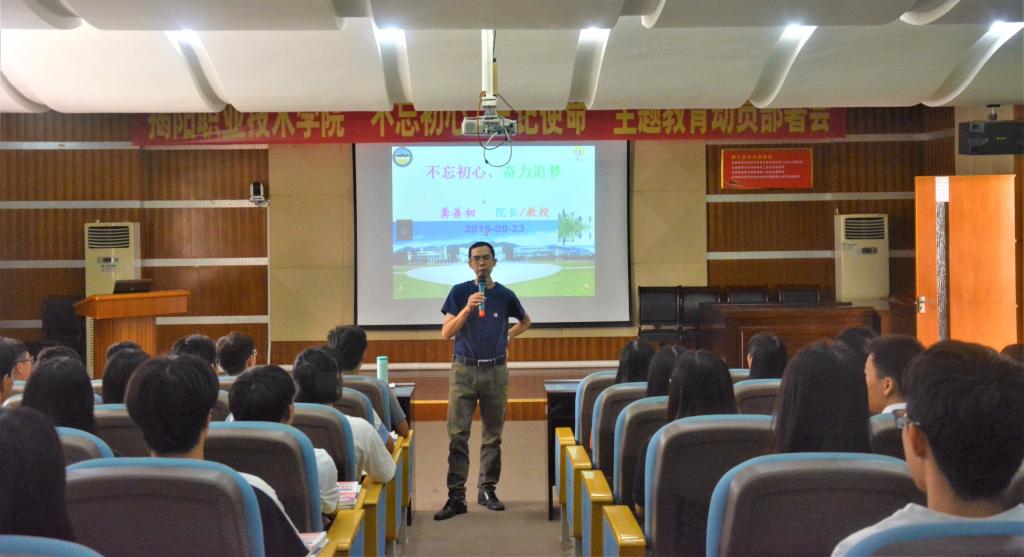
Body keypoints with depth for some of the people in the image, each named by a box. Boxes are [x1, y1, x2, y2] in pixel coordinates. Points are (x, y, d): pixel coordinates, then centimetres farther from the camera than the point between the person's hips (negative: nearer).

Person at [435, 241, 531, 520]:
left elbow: (525, 321, 24)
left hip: (495, 371, 2)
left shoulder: (505, 295, 4)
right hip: (464, 370, -2)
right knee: (458, 434, -6)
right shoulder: (459, 292, 0)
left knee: (493, 435, 7)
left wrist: (506, 336, 10)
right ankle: (456, 496, -3)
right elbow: (445, 333, -7)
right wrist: (467, 309, -19)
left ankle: (487, 490, 19)